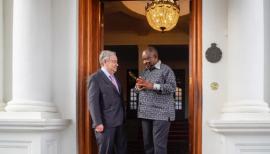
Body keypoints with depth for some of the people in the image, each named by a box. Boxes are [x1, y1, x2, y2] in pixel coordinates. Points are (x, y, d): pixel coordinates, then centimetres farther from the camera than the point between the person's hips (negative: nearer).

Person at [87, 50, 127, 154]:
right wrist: (98, 123, -21)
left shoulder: (114, 78, 17)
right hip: (106, 123, -8)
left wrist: (123, 117, 12)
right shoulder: (95, 78, -9)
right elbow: (93, 102, -16)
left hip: (119, 122, 8)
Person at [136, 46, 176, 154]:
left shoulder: (165, 70, -3)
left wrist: (153, 86, -21)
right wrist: (138, 87, 0)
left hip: (161, 113, -7)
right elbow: (138, 88, 25)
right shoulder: (144, 71, 18)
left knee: (159, 144, -9)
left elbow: (172, 87, -14)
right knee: (147, 143, 10)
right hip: (145, 113, 7)